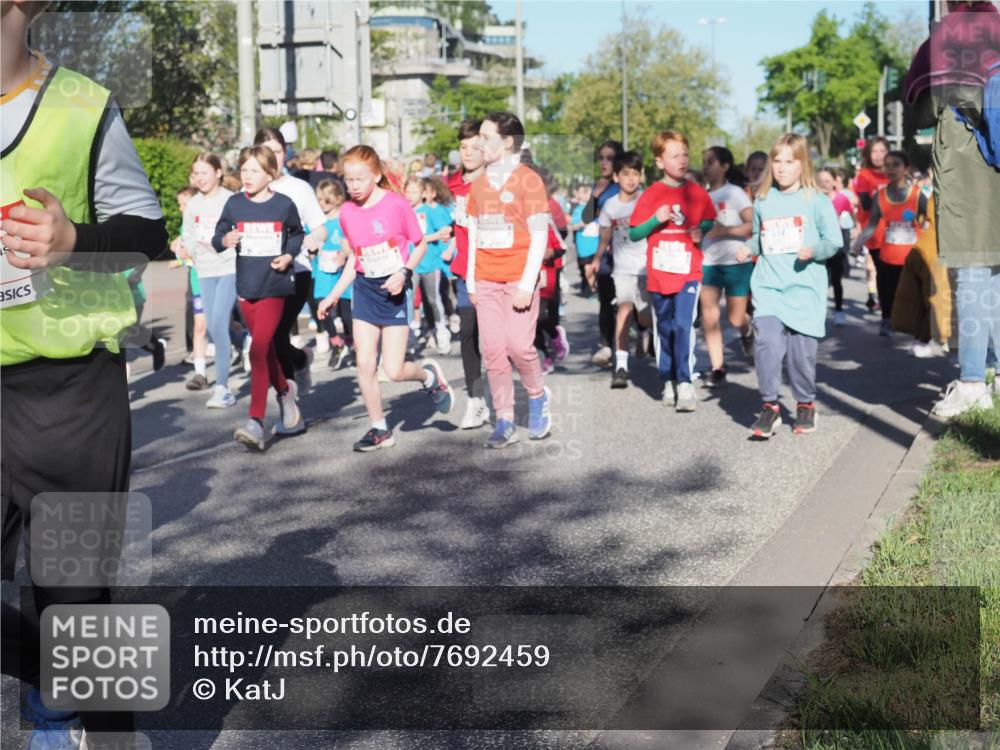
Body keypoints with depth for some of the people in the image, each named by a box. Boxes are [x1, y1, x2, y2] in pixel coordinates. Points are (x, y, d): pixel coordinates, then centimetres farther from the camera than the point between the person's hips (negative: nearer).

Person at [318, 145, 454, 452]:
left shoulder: (397, 205, -13)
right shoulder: (347, 212, 1)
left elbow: (420, 244, -2)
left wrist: (404, 272, -17)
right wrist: (334, 295, 10)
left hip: (395, 291, -4)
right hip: (365, 290, 5)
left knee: (394, 371, -7)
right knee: (364, 364, 0)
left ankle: (430, 376, 26)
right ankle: (380, 429, 14)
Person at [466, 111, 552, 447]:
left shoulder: (528, 180, -4)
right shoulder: (479, 183, 12)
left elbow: (539, 236, -8)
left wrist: (527, 284, -14)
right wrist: (471, 281, 12)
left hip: (518, 278, -5)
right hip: (486, 280, 5)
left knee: (519, 345, -10)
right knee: (492, 350, 1)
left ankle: (538, 397, 18)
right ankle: (504, 421, 8)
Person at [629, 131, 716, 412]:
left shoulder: (697, 193, 4)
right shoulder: (651, 195, 2)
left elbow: (711, 223, 16)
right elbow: (634, 233, 1)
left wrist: (702, 231, -5)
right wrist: (655, 220, -15)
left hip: (688, 272, -1)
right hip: (658, 273, 1)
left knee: (683, 324, -16)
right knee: (664, 329, 10)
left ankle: (685, 384, -14)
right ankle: (668, 382, 22)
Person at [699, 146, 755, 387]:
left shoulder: (735, 193, -7)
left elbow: (754, 225, -15)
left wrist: (725, 230, -22)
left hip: (736, 262, -4)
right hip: (707, 263, 4)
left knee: (736, 319, 3)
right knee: (709, 318, -2)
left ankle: (747, 332, 39)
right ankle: (717, 369, 5)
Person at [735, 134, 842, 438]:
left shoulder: (817, 201, 0)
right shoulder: (763, 201, 10)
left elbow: (834, 241, 1)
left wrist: (814, 250, -17)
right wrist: (749, 248, 5)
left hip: (805, 288, -2)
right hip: (768, 286, 2)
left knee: (802, 350, 3)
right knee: (768, 342, -16)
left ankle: (806, 405, 26)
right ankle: (769, 406, -3)